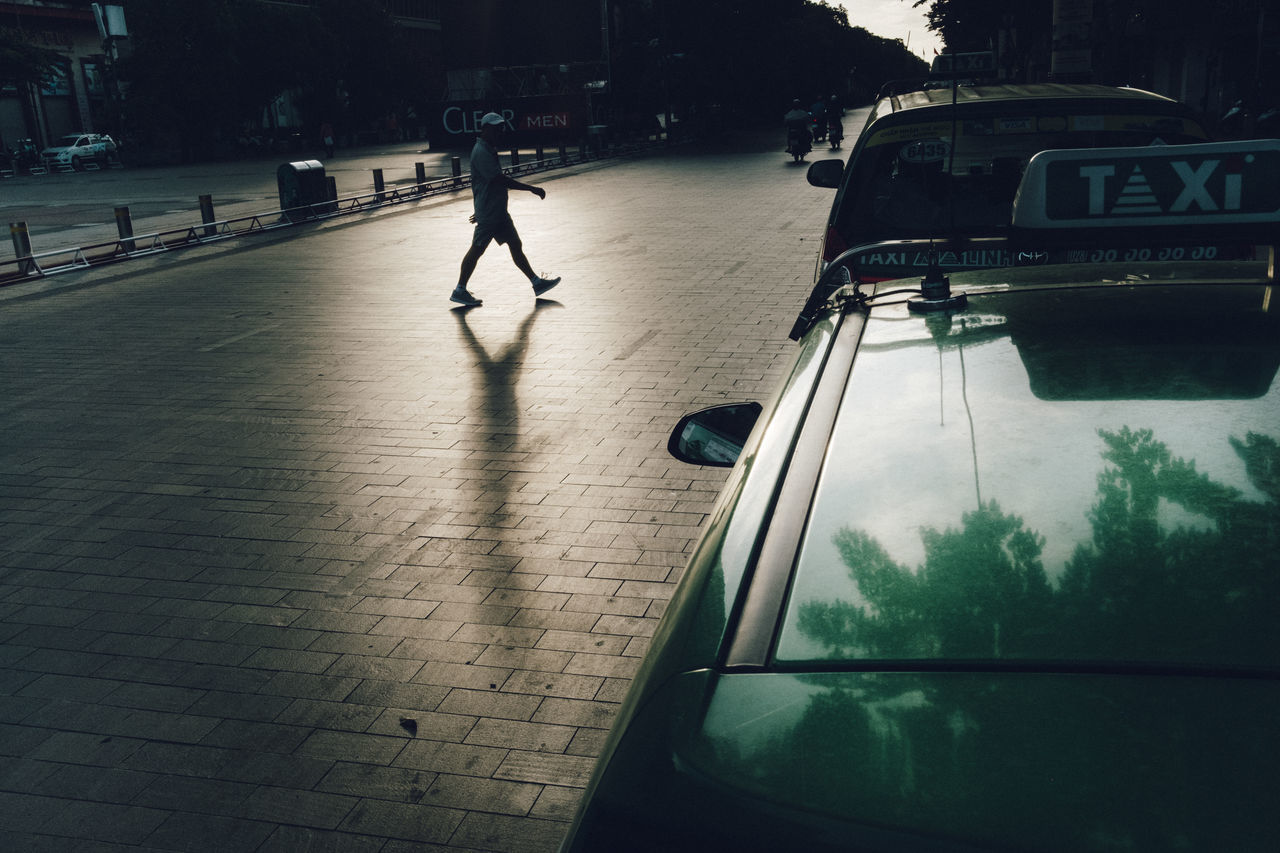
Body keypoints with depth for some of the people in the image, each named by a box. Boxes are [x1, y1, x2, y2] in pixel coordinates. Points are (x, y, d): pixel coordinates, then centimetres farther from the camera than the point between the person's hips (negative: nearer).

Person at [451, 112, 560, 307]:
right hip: (488, 214, -10)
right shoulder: (481, 152, -18)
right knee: (477, 250, -3)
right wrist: (532, 189, -23)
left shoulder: (489, 150, 16)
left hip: (499, 211, 10)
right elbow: (501, 180, -24)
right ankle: (459, 291, 6)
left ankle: (537, 283, 16)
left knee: (516, 246, 11)